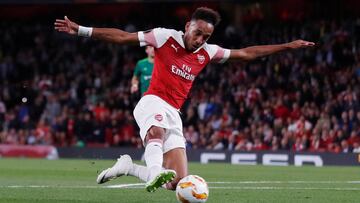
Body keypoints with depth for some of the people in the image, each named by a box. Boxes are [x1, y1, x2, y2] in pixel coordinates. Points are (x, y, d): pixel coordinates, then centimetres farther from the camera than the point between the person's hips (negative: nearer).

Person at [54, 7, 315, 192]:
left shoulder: (207, 53, 10)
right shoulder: (165, 37, -3)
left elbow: (247, 53, 16)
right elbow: (121, 36, -5)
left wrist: (288, 46, 14)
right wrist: (81, 30, -11)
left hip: (173, 114, 5)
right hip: (153, 102, -5)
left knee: (178, 183, -4)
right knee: (157, 130, -43)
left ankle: (127, 167, 12)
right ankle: (155, 173, -64)